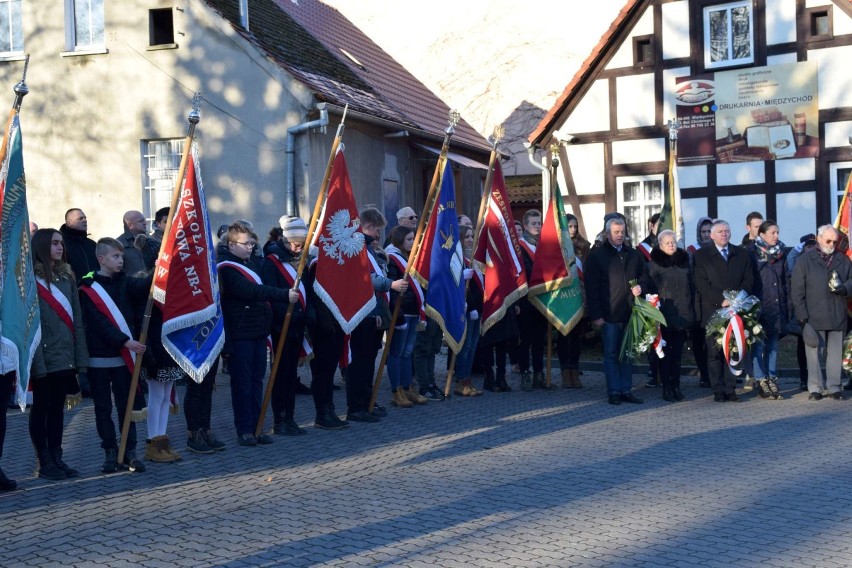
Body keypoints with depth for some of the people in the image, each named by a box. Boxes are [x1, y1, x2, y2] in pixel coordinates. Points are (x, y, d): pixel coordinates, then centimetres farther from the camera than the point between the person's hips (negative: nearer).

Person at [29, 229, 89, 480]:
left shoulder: (67, 277, 11)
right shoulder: (32, 280, -9)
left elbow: (77, 320, 10)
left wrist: (80, 356, 5)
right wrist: (37, 361, -19)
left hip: (65, 356, 6)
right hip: (44, 357, -6)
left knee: (57, 408, 12)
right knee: (41, 409, 5)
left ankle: (57, 459, 19)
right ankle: (45, 463, 12)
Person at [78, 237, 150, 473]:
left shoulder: (124, 283, 8)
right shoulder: (88, 289, -4)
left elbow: (142, 286, -13)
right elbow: (99, 323, -13)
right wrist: (125, 341, -22)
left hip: (124, 356, 3)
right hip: (98, 358, -3)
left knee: (126, 406, 5)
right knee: (103, 408, 6)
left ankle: (130, 452, 10)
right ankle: (111, 453, 14)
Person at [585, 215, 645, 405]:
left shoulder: (633, 254, 13)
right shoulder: (597, 254, -1)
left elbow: (643, 276, 25)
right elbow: (591, 287, -5)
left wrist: (640, 287, 1)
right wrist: (595, 315, -11)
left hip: (629, 312, 4)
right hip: (609, 314, -4)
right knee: (611, 354, 0)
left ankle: (626, 390, 15)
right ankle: (614, 391, 5)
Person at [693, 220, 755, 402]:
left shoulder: (741, 254, 15)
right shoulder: (701, 255, 4)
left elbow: (749, 278, 9)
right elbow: (702, 284, -4)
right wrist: (721, 300, -14)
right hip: (713, 310, -2)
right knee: (714, 352, -2)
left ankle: (730, 389, 4)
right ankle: (718, 391, 2)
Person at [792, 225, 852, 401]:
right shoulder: (805, 260, 3)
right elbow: (798, 292, -1)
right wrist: (802, 317, -7)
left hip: (837, 318, 3)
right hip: (814, 318, -2)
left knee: (835, 353, 4)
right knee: (814, 352, -2)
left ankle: (834, 387, 12)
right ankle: (815, 388, 5)